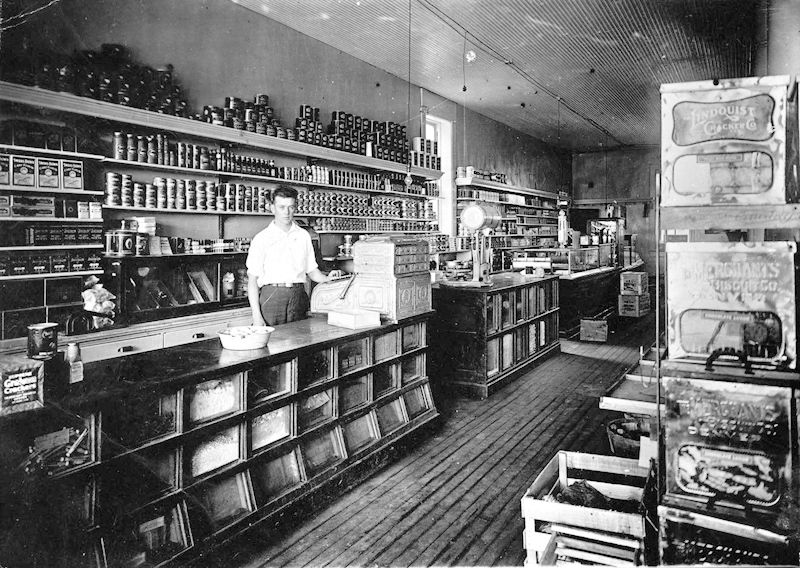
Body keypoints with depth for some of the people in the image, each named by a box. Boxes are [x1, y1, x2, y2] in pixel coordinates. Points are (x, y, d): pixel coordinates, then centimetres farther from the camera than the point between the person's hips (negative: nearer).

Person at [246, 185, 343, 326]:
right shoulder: (261, 239, 2)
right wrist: (256, 316, -10)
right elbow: (253, 279, -2)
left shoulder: (303, 236, 13)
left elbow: (312, 270, 17)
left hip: (298, 297, 3)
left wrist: (327, 278, -6)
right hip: (271, 297, -3)